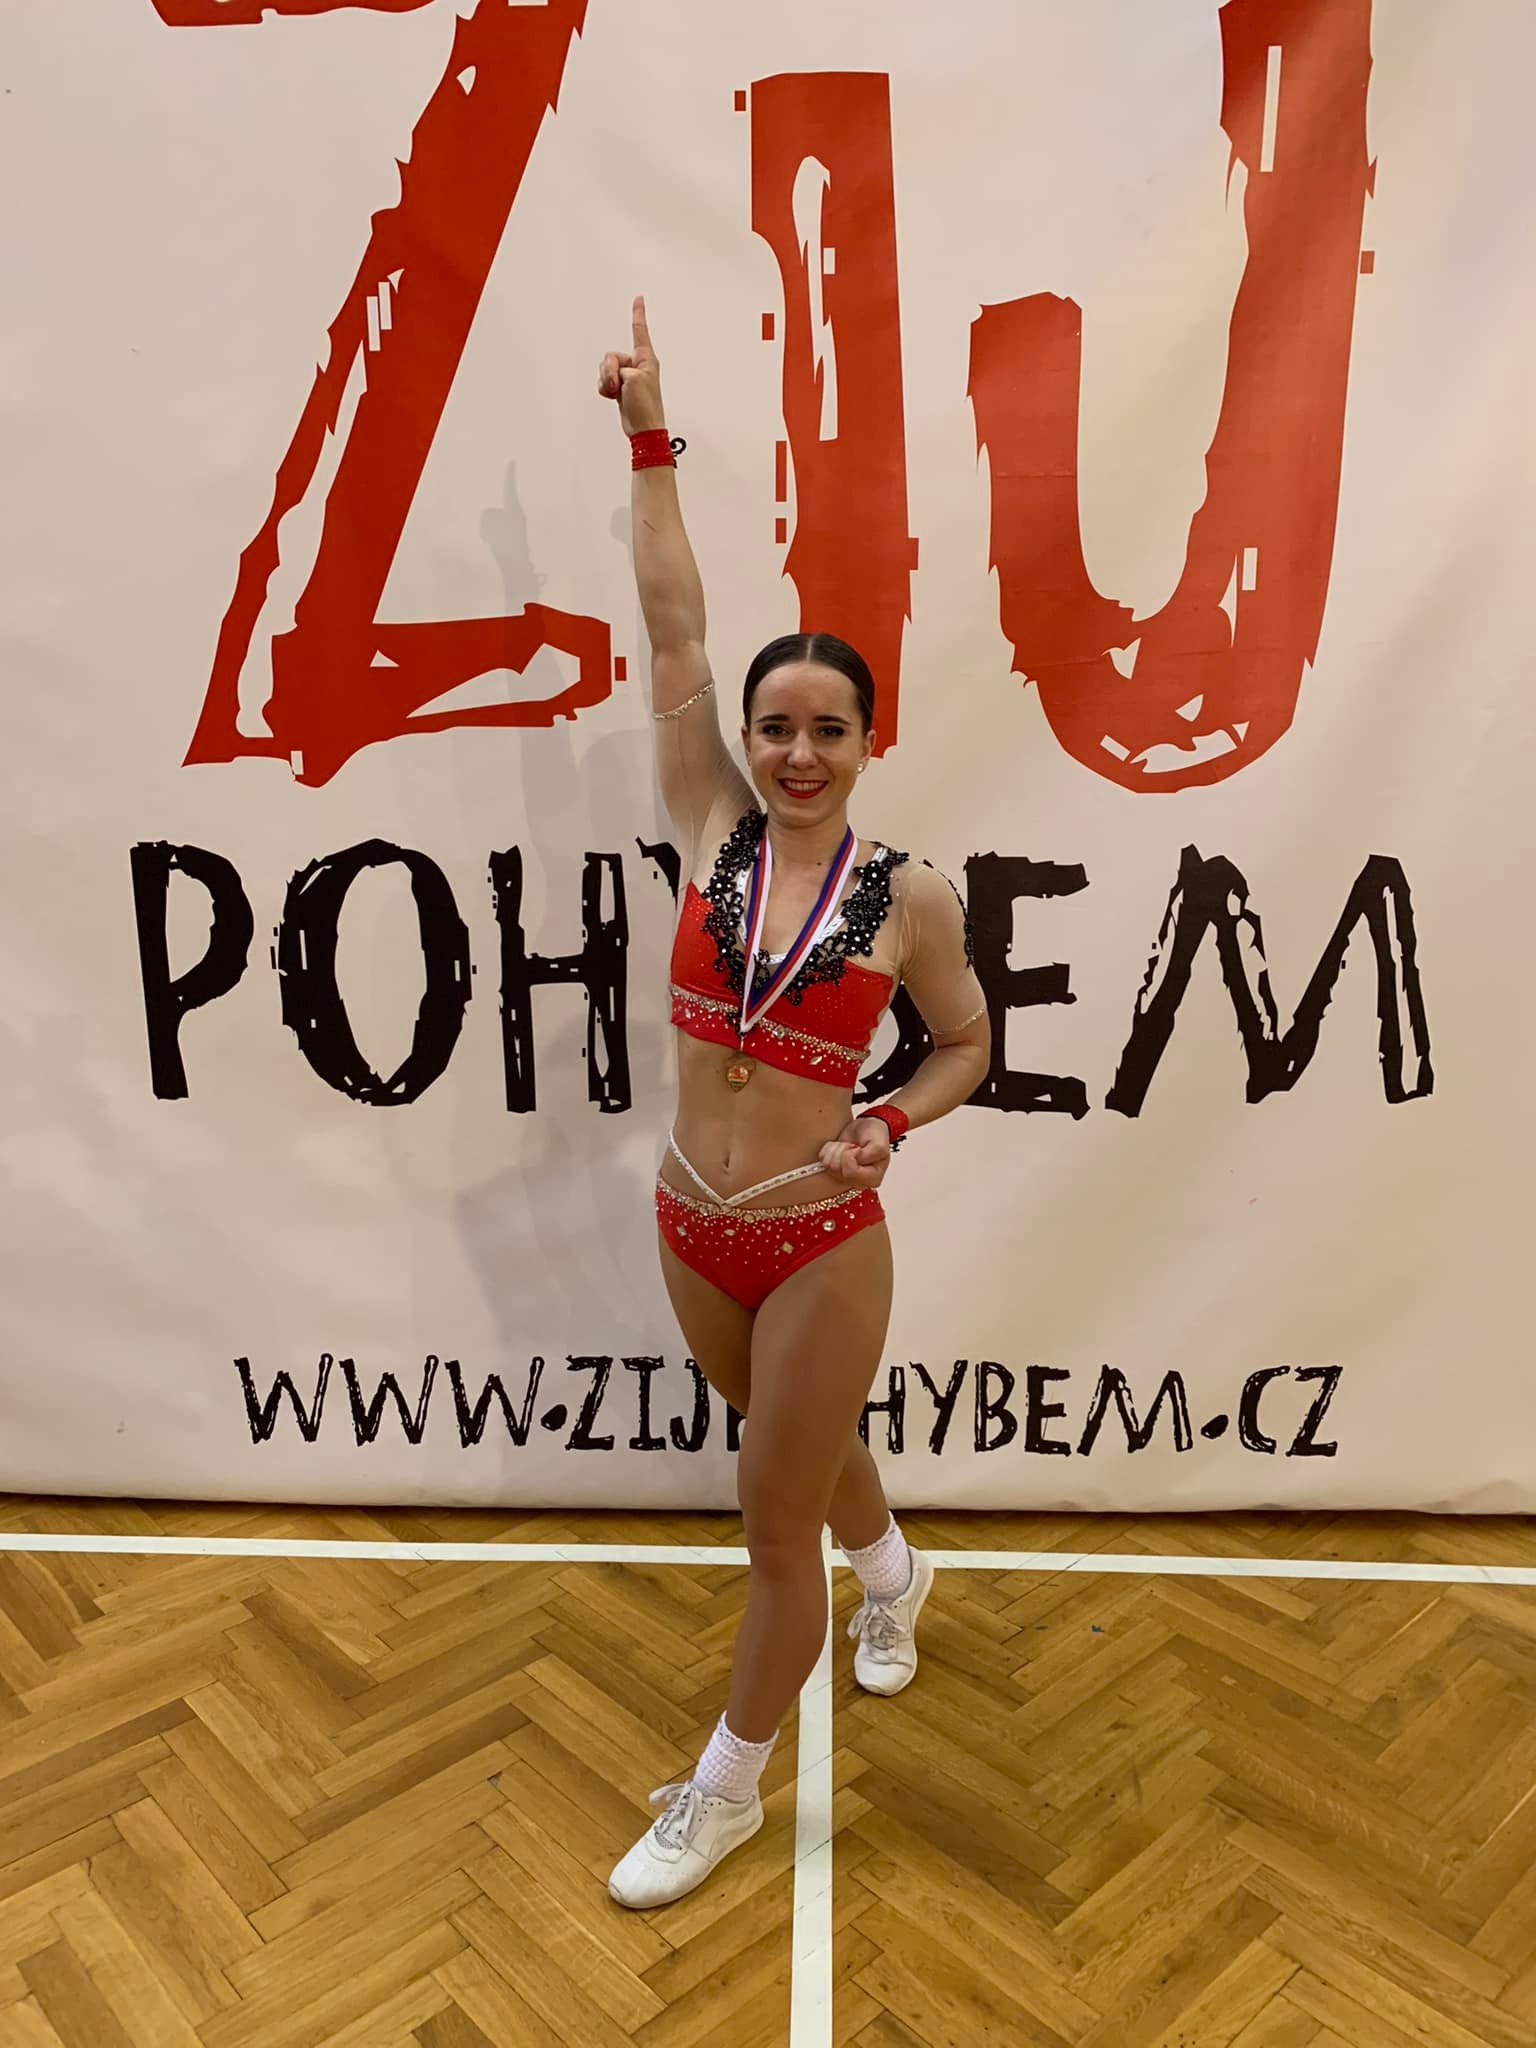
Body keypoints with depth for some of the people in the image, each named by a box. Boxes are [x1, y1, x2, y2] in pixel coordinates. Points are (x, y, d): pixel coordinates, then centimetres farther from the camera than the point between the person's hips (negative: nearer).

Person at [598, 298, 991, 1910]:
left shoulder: (909, 899, -11)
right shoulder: (711, 831, -6)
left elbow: (967, 1047, 3)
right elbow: (672, 626, -7)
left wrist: (885, 1125, -16)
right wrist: (649, 436, -6)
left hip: (821, 1246, -3)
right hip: (692, 1230, 4)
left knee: (773, 1522, 9)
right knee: (800, 1457, 27)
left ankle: (726, 1791, 34)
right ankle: (892, 1571, 61)